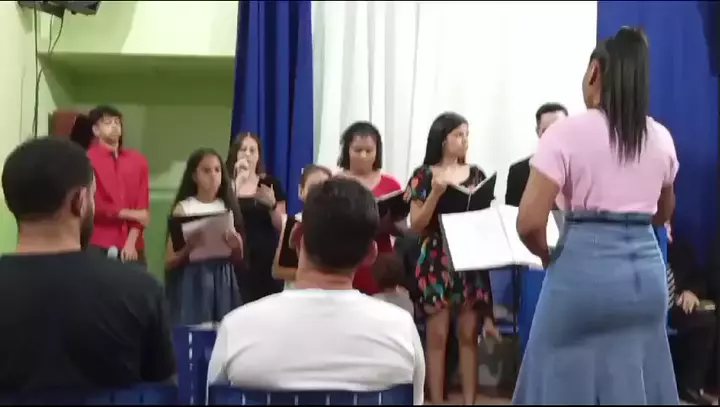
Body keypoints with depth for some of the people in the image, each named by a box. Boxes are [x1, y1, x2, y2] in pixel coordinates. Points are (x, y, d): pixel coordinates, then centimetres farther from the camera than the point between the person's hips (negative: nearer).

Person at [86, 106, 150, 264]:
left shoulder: (138, 161, 11)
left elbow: (142, 206, 6)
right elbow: (93, 205, -6)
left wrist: (131, 242, -5)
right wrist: (130, 214, -6)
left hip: (132, 246, 4)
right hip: (99, 246, -3)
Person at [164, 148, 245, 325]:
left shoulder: (228, 208, 7)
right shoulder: (183, 208, -1)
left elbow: (238, 262, 9)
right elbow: (170, 262, -4)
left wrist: (236, 247, -11)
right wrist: (189, 249, -22)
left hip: (223, 283, 3)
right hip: (192, 283, -3)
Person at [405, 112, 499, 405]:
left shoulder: (476, 174, 9)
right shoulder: (424, 175, 0)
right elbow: (416, 225, -6)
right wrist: (436, 192, -16)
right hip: (437, 261, -3)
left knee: (469, 336, 4)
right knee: (437, 336, 0)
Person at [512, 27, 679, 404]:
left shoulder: (568, 132, -8)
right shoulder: (661, 137, 8)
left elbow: (529, 222, -15)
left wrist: (549, 257, 3)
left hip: (584, 265, -5)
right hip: (647, 269, 5)